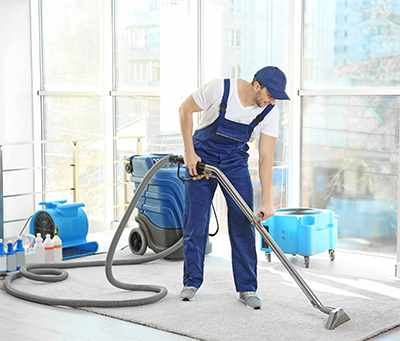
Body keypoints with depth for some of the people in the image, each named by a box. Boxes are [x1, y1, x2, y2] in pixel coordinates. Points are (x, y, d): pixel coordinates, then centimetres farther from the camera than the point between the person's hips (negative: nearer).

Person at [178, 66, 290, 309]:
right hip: (202, 156, -2)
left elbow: (266, 157, -16)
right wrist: (189, 152, -13)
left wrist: (267, 200, -23)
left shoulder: (270, 112, -18)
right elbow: (186, 110, -11)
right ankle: (192, 282, 15)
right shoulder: (220, 89, -26)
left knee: (243, 223, -5)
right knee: (195, 222, -1)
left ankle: (247, 288, 5)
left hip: (235, 161, 2)